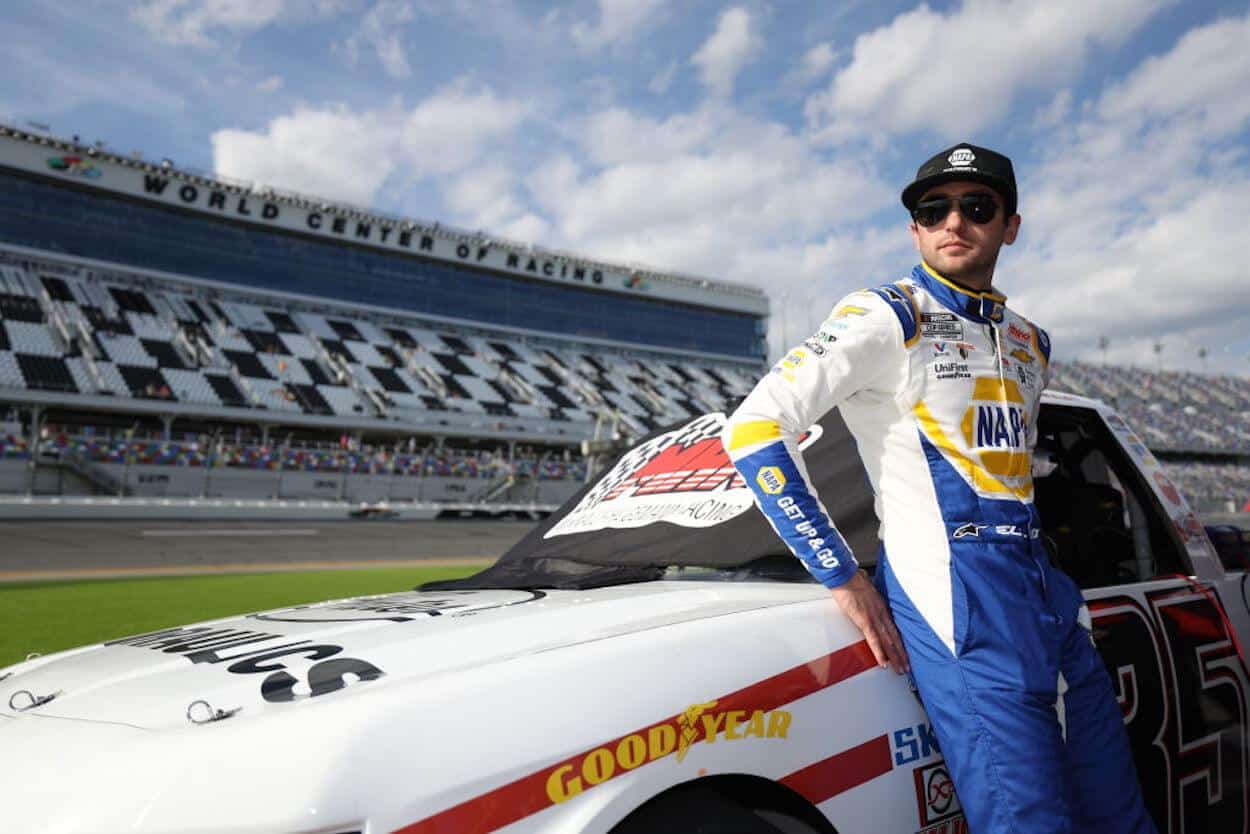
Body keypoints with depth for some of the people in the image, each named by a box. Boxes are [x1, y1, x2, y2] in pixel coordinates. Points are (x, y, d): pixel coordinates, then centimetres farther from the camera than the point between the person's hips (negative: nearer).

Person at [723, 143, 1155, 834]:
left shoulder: (1031, 342, 17)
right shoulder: (886, 317, -6)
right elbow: (753, 428, -15)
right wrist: (842, 579, -15)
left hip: (1052, 597, 8)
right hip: (959, 603, -8)